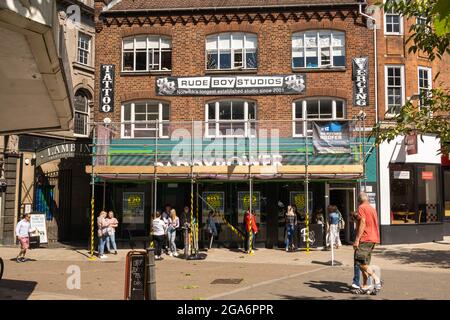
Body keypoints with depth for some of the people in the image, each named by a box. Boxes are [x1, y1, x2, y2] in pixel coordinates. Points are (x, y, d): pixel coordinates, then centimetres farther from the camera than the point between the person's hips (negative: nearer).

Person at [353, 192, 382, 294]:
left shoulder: (361, 208, -7)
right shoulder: (372, 208, 19)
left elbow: (362, 223, -17)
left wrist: (357, 240, -18)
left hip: (365, 239, -9)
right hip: (373, 239, 9)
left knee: (360, 261, -12)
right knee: (364, 263, 11)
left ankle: (376, 279, -17)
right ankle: (365, 286, 11)